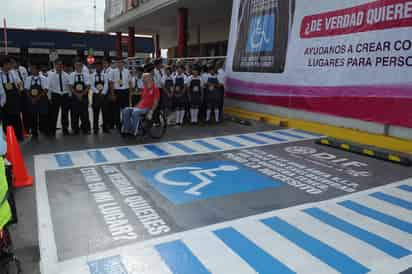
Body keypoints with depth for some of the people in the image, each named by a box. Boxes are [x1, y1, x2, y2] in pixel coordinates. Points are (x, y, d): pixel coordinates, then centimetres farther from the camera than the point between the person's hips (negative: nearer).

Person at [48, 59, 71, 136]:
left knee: (65, 114, 9)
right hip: (55, 96, -2)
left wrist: (69, 96, 2)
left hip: (65, 96, 2)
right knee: (54, 114, 2)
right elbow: (49, 87, 1)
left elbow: (69, 86, 8)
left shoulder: (66, 75, 5)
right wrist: (50, 97, -3)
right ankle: (52, 131, 12)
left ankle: (65, 130, 21)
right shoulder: (51, 75, 0)